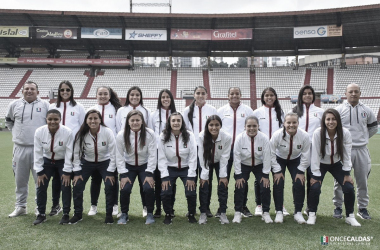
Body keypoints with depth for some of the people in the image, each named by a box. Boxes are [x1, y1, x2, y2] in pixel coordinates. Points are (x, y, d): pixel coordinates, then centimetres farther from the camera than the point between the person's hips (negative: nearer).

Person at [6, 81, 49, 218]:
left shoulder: (45, 105, 0)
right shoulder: (14, 104, 7)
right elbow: (8, 121, 22)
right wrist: (16, 132, 13)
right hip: (19, 148, 3)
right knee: (20, 180, 11)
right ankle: (20, 206, 24)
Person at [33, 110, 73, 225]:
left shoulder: (67, 132, -26)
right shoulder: (39, 132, -19)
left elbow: (69, 153, -18)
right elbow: (38, 153, -10)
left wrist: (67, 172, -16)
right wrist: (39, 172, -7)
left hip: (63, 162, -2)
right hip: (47, 161, 2)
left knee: (66, 186, -9)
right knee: (41, 186, -1)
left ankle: (66, 214, 8)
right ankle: (41, 214, 16)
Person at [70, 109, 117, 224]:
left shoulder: (108, 132, -22)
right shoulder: (81, 134, -17)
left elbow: (113, 153, -15)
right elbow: (76, 153, -6)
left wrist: (110, 172, -14)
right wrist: (77, 172, -7)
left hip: (105, 162, -1)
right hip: (87, 162, 2)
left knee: (110, 186, -17)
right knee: (77, 185, -9)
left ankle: (109, 214, 2)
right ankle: (77, 214, 12)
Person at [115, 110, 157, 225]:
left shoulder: (149, 134, -17)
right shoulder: (121, 135, -13)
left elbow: (152, 155, -14)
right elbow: (119, 156, -9)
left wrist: (149, 174, -16)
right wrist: (123, 175, -13)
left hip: (145, 166, -1)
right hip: (128, 166, 1)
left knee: (149, 188, -19)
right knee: (124, 189, -16)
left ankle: (150, 214, 5)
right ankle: (124, 214, 10)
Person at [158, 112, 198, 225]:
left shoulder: (189, 136, -12)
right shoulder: (163, 137, -11)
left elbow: (193, 157, -10)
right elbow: (162, 158, -9)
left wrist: (191, 176, -13)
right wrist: (164, 177, -14)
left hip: (186, 169, 0)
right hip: (170, 169, 0)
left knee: (191, 193, -14)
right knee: (165, 193, -16)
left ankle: (191, 214, 15)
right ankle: (168, 214, 12)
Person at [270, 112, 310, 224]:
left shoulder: (304, 135, -27)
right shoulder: (277, 135, -30)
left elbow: (305, 156, -14)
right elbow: (272, 154, -20)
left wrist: (300, 171, -13)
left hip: (295, 160, 1)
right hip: (279, 159, -1)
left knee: (299, 183, -11)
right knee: (278, 183, -13)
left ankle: (298, 212, 6)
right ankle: (279, 212, 2)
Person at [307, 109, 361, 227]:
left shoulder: (345, 133, -20)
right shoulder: (318, 133, -25)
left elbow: (347, 154, -11)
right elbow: (315, 155, -21)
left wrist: (347, 174, -9)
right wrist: (315, 175, -18)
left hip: (336, 164, 2)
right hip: (320, 164, -2)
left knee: (349, 187, -10)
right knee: (315, 187, -18)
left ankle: (350, 216, 13)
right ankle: (312, 214, 5)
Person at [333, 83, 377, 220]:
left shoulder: (366, 110, 7)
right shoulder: (339, 110, -2)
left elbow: (373, 127, 19)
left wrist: (363, 138, 11)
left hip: (361, 150, 3)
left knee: (363, 180, 9)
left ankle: (362, 208, 23)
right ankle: (338, 207, 15)